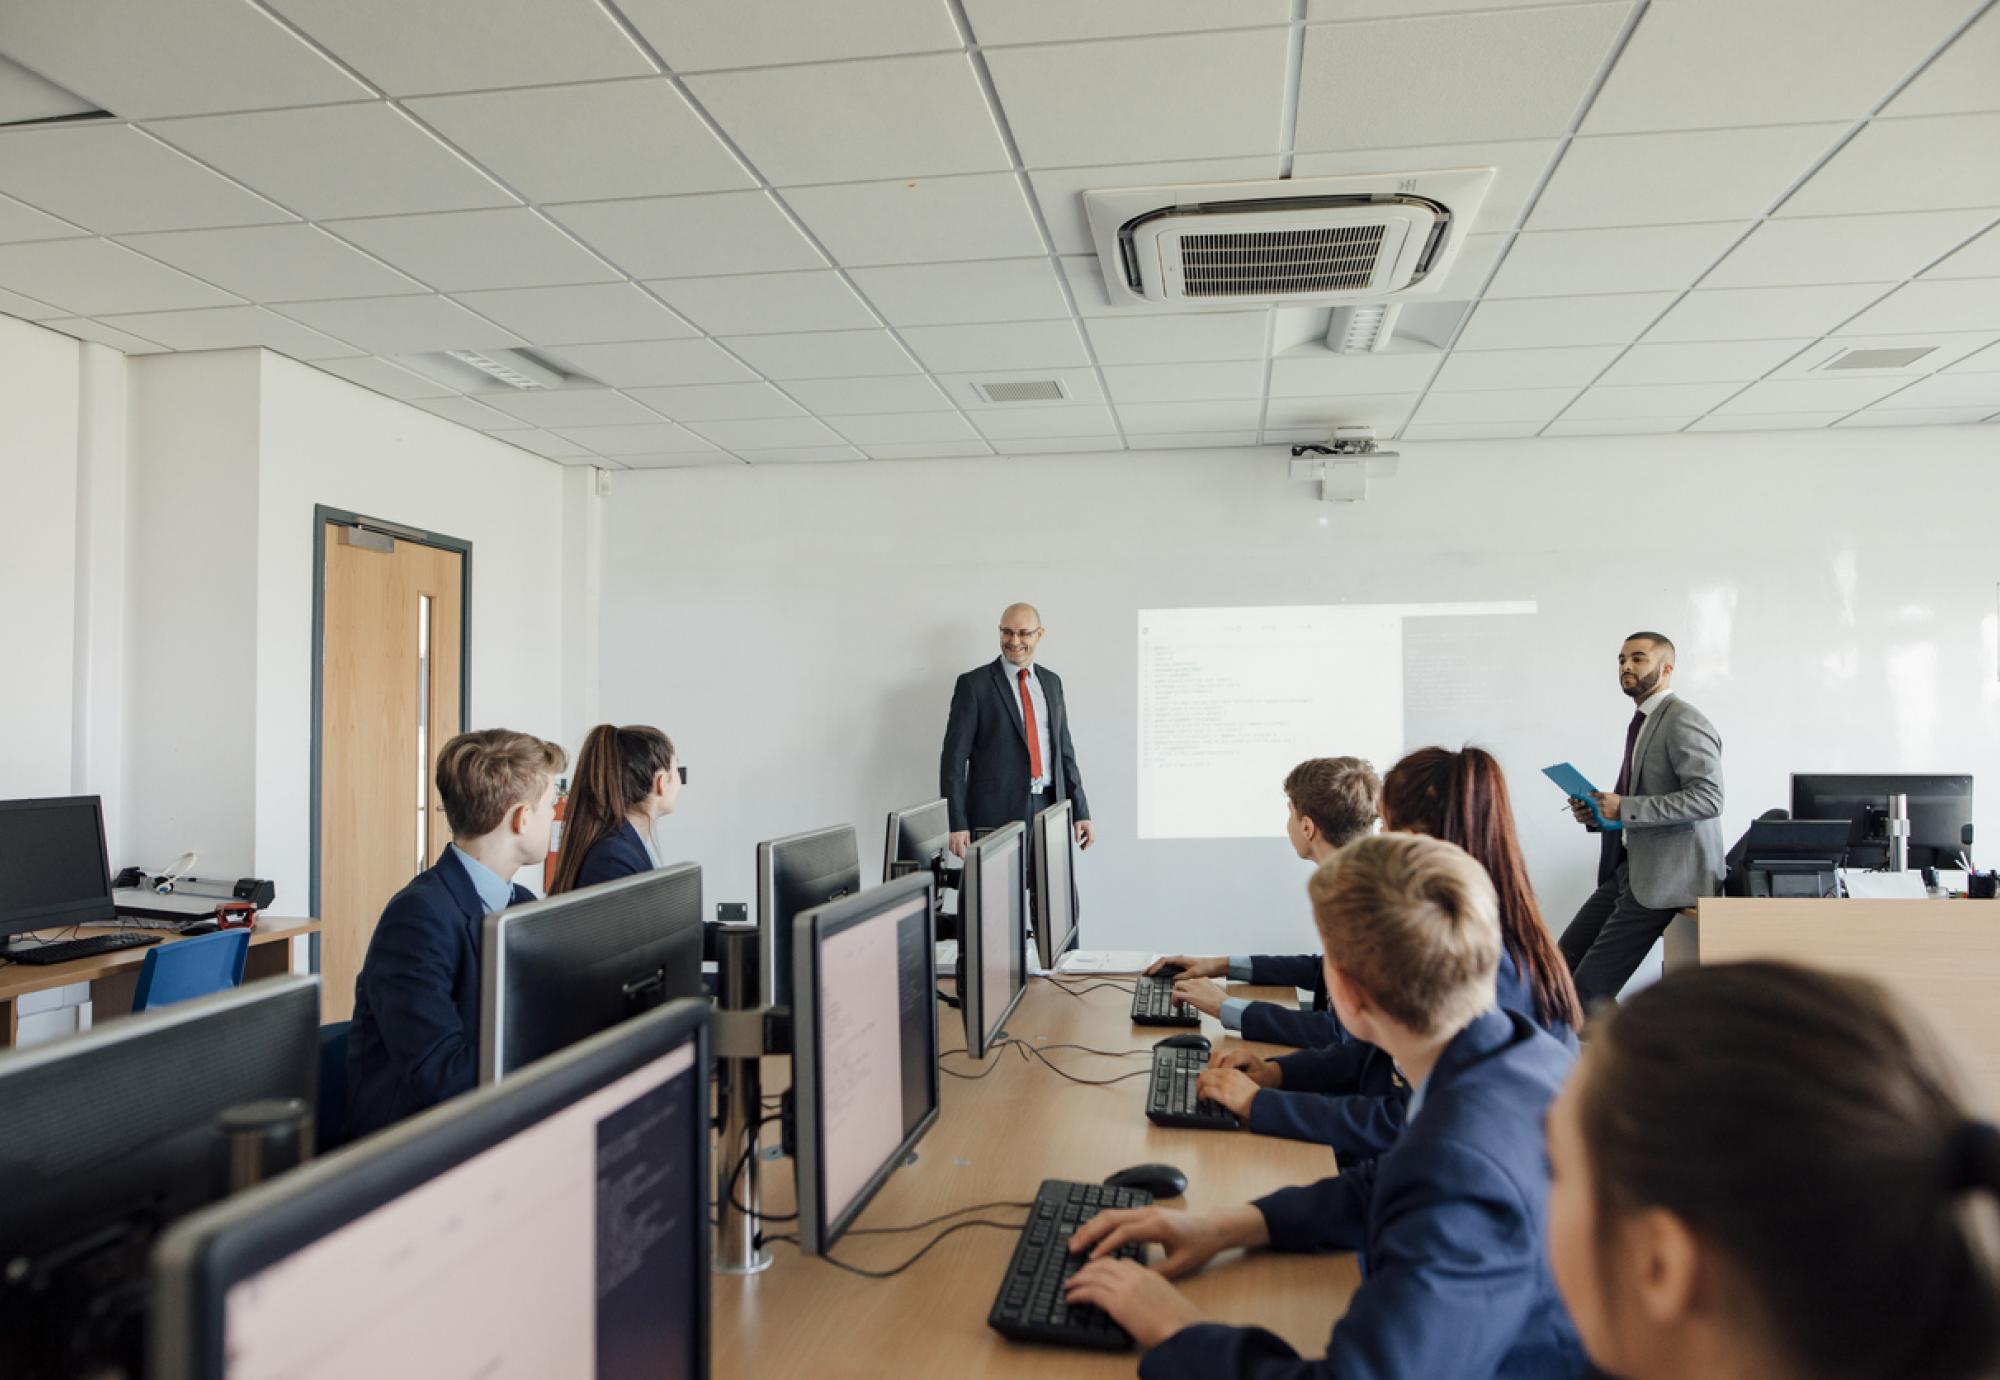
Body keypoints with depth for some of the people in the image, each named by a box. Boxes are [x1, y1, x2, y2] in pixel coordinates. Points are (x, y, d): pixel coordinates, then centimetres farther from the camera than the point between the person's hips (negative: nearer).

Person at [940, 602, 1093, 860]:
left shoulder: (1051, 682, 14)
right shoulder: (974, 684, -3)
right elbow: (954, 758, -6)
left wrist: (1080, 813, 11)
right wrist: (956, 824, -12)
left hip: (1049, 808, 4)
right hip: (996, 813, -4)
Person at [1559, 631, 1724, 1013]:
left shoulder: (1683, 721, -12)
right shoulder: (1642, 723, 17)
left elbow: (1708, 798, -22)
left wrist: (1625, 808, -24)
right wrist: (1598, 813, 6)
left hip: (1665, 876, -9)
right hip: (1627, 868, 9)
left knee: (1589, 987, -10)